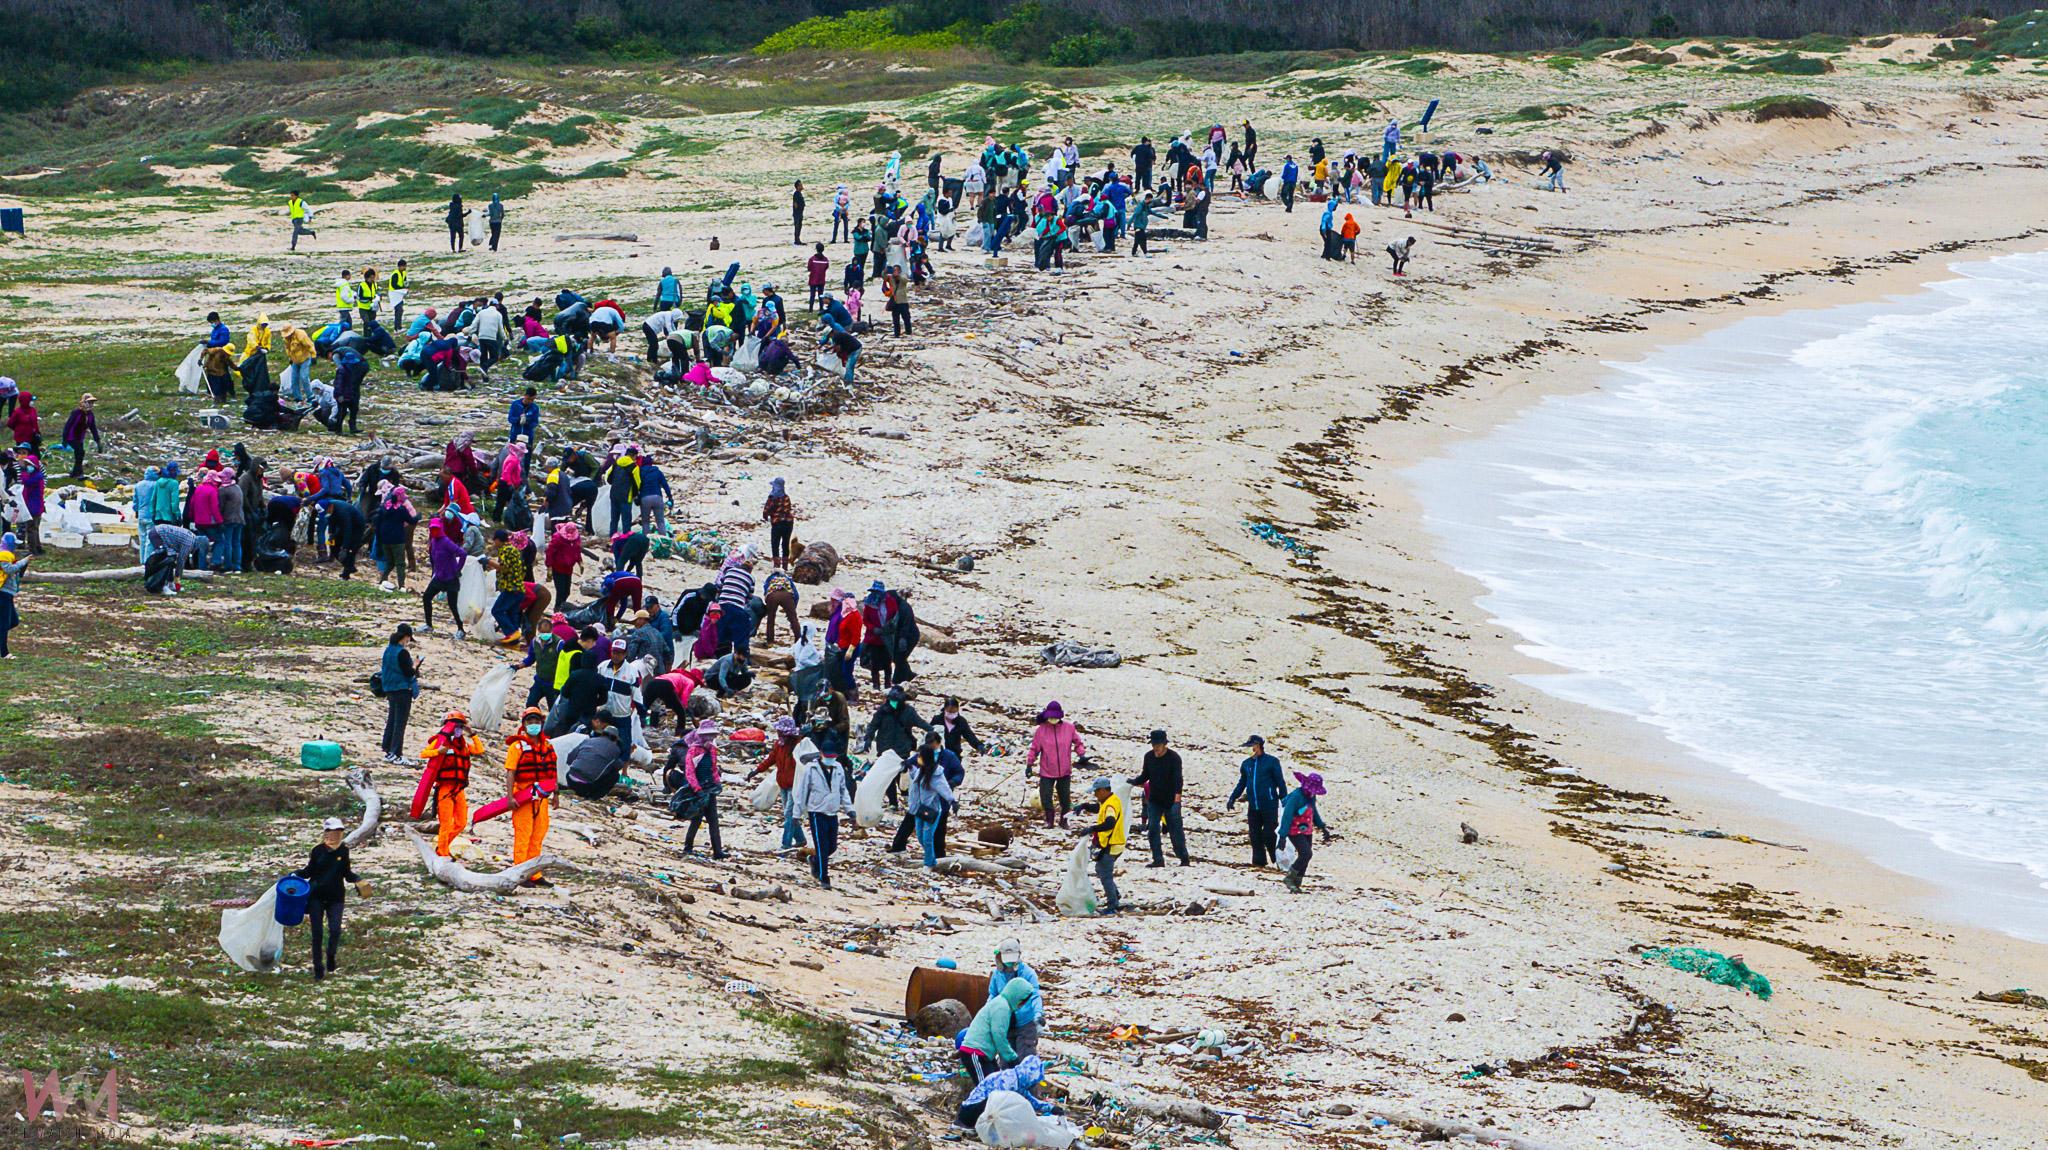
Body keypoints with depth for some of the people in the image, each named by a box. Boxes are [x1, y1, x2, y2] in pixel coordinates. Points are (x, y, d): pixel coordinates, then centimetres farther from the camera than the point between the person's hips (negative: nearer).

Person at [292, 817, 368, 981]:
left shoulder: (343, 850, 1)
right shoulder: (318, 850, -2)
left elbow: (347, 873, 10)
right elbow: (309, 871, 7)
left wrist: (359, 880, -6)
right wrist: (295, 874, -9)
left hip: (336, 898, 0)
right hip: (316, 896, 0)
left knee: (335, 930, -14)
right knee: (317, 932, 0)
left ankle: (331, 958, 15)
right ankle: (318, 969, 11)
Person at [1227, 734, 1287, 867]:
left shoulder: (1272, 762, -3)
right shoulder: (1246, 764, 13)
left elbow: (1280, 782, -1)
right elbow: (1241, 784, 22)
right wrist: (1232, 799, 13)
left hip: (1269, 806, -5)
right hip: (1253, 807, 5)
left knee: (1268, 836, -6)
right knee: (1255, 835, 3)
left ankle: (1279, 860, 7)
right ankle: (1259, 860, 9)